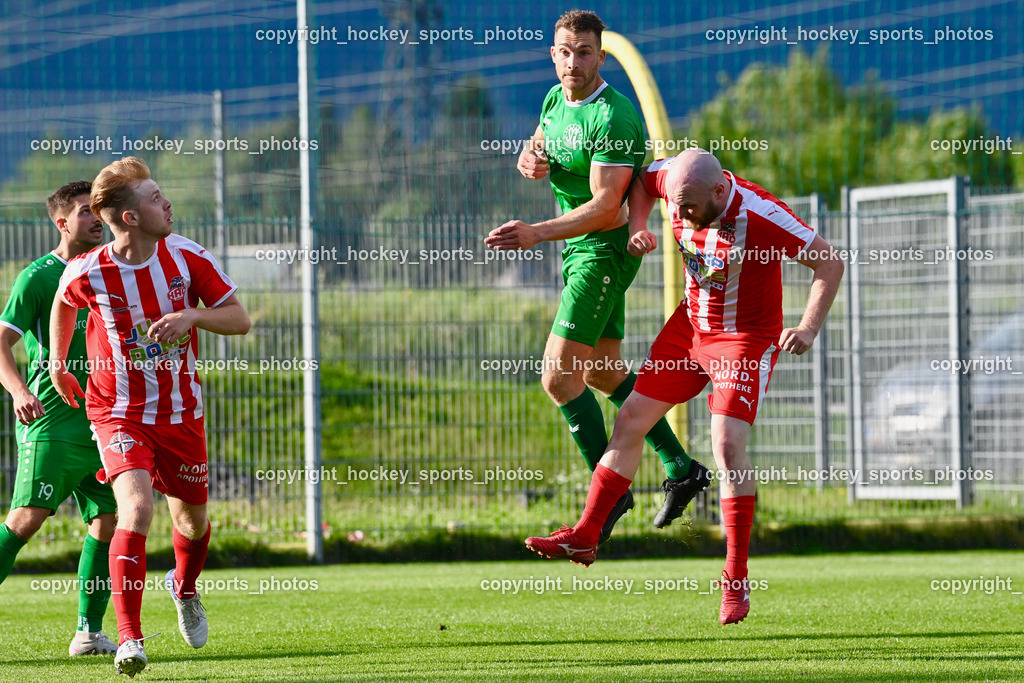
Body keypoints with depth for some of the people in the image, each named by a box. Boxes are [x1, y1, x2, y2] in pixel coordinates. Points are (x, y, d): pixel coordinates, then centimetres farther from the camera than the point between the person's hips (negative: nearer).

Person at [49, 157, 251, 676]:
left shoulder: (187, 257, -10)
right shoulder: (87, 273, -16)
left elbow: (239, 320, -3)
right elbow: (63, 303, 10)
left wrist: (191, 316, -21)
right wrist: (58, 365, 17)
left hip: (180, 412, 3)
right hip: (118, 413, -3)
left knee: (191, 520, 15)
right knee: (136, 509, -24)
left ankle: (184, 587, 51)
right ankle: (129, 639, -20)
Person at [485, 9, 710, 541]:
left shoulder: (612, 117, -22)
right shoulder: (556, 99, 5)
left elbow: (604, 208, -26)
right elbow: (536, 152, 21)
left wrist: (536, 234, -33)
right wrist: (531, 161, -5)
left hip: (604, 251, -10)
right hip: (582, 251, 10)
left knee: (559, 377, -12)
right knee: (603, 373, 17)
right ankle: (680, 468, 26)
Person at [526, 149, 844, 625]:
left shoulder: (760, 214, -29)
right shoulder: (677, 183, -14)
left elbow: (830, 263, -21)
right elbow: (640, 181, 12)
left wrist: (808, 328, -31)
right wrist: (636, 230, -6)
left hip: (746, 338, -6)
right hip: (691, 324, 6)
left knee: (728, 445, -20)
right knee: (630, 420, 6)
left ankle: (737, 581, -14)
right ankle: (586, 536, 18)